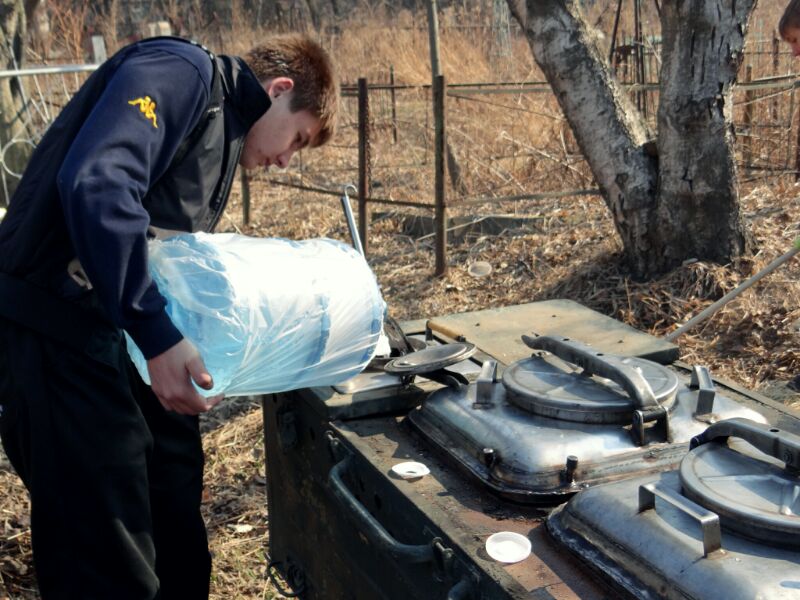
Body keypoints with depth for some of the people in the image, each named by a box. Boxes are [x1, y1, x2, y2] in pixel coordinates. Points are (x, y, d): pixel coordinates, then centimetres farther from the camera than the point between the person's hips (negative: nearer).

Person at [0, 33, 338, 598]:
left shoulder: (225, 132, 20)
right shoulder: (182, 70, -9)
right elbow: (95, 183, -26)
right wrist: (158, 334, -28)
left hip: (124, 331, 10)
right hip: (56, 331, -10)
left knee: (177, 533, 18)